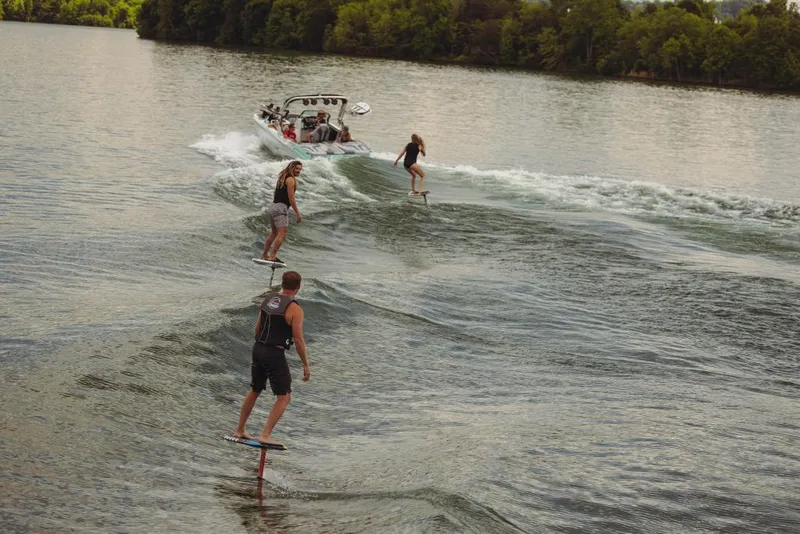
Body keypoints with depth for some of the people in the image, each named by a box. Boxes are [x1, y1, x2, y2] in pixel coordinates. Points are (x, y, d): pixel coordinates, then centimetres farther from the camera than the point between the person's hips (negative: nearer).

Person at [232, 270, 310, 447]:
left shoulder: (268, 299, 7)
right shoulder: (295, 309, -13)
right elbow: (298, 340, -14)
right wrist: (306, 365, -6)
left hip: (258, 349, 7)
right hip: (275, 354, -7)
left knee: (254, 391, 23)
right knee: (284, 397, 2)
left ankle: (240, 430, 32)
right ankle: (265, 435, -6)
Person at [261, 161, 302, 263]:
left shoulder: (282, 178, 21)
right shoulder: (291, 179, -7)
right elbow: (291, 198, -13)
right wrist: (298, 213, -11)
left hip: (273, 207, 10)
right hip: (281, 208, -10)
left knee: (274, 233, 22)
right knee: (282, 234, -14)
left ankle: (264, 255, 25)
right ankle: (272, 256, -23)